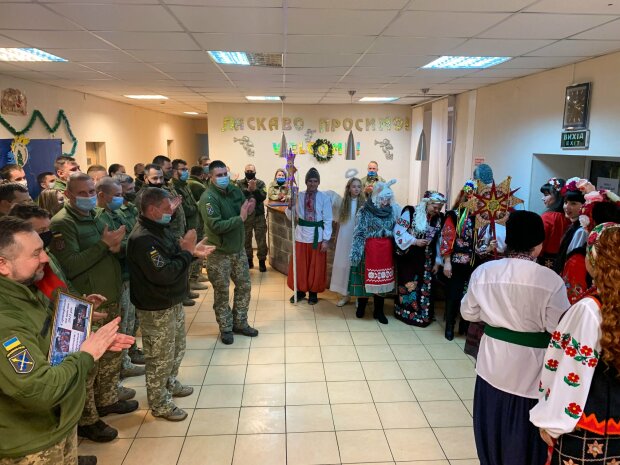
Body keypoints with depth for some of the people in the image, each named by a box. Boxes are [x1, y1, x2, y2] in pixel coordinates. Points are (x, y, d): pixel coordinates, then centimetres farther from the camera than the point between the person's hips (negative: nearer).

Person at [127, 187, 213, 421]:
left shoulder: (160, 229, 5)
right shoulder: (142, 239, -27)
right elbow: (164, 274, -30)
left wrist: (191, 250, -5)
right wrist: (187, 252, -21)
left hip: (173, 302, 10)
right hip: (156, 309, -10)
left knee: (177, 348, 25)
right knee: (160, 356, 7)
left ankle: (170, 384, 46)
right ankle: (159, 403, 25)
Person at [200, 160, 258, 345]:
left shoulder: (235, 190, 1)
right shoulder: (208, 198, -20)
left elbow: (243, 211, 11)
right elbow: (216, 226, -28)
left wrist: (248, 210, -12)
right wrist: (240, 218, -27)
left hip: (238, 249, 6)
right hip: (219, 253, -6)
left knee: (244, 286, 14)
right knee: (222, 292, 7)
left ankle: (240, 323, 30)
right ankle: (226, 328, 23)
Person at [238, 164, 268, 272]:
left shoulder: (260, 183, 2)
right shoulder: (240, 184, 1)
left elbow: (263, 197, -11)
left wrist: (255, 189, -24)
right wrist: (248, 189, -26)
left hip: (259, 215, 0)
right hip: (245, 216, 0)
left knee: (261, 239, 1)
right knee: (246, 239, 9)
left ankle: (262, 261, 12)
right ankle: (249, 260, 23)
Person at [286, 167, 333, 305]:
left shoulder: (325, 198, -6)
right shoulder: (298, 196, 1)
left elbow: (328, 220, -6)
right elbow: (290, 217, 5)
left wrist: (326, 240, -10)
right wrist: (290, 206, -15)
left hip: (317, 235, -2)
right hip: (301, 235, 2)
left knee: (316, 266, 7)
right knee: (299, 265, 9)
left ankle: (313, 292, 24)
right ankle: (300, 291, 26)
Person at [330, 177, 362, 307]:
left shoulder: (363, 203, -6)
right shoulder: (344, 203, 6)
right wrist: (337, 238, 13)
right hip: (345, 238, 3)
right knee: (344, 264, 7)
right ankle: (345, 294, 17)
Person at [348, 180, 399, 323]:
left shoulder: (392, 210, 5)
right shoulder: (365, 211, -8)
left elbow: (397, 230, 13)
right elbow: (359, 233, -10)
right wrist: (356, 252, -16)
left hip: (386, 249, 4)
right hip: (370, 249, -4)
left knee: (383, 279, 9)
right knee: (366, 278, 4)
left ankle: (379, 311, 21)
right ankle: (361, 306, 25)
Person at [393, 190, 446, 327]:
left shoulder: (438, 219, 3)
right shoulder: (411, 212, -11)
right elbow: (398, 231, -14)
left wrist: (437, 262, 6)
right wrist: (415, 241, -21)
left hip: (426, 259, 4)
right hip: (408, 257, -4)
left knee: (424, 286, 8)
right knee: (407, 284, 6)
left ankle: (421, 314, 23)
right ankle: (404, 312, 23)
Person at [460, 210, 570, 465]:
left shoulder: (483, 271, -9)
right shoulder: (550, 280, -20)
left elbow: (468, 312, 2)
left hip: (493, 363, 3)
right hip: (529, 368, -3)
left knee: (493, 422, 22)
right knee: (522, 432, 16)